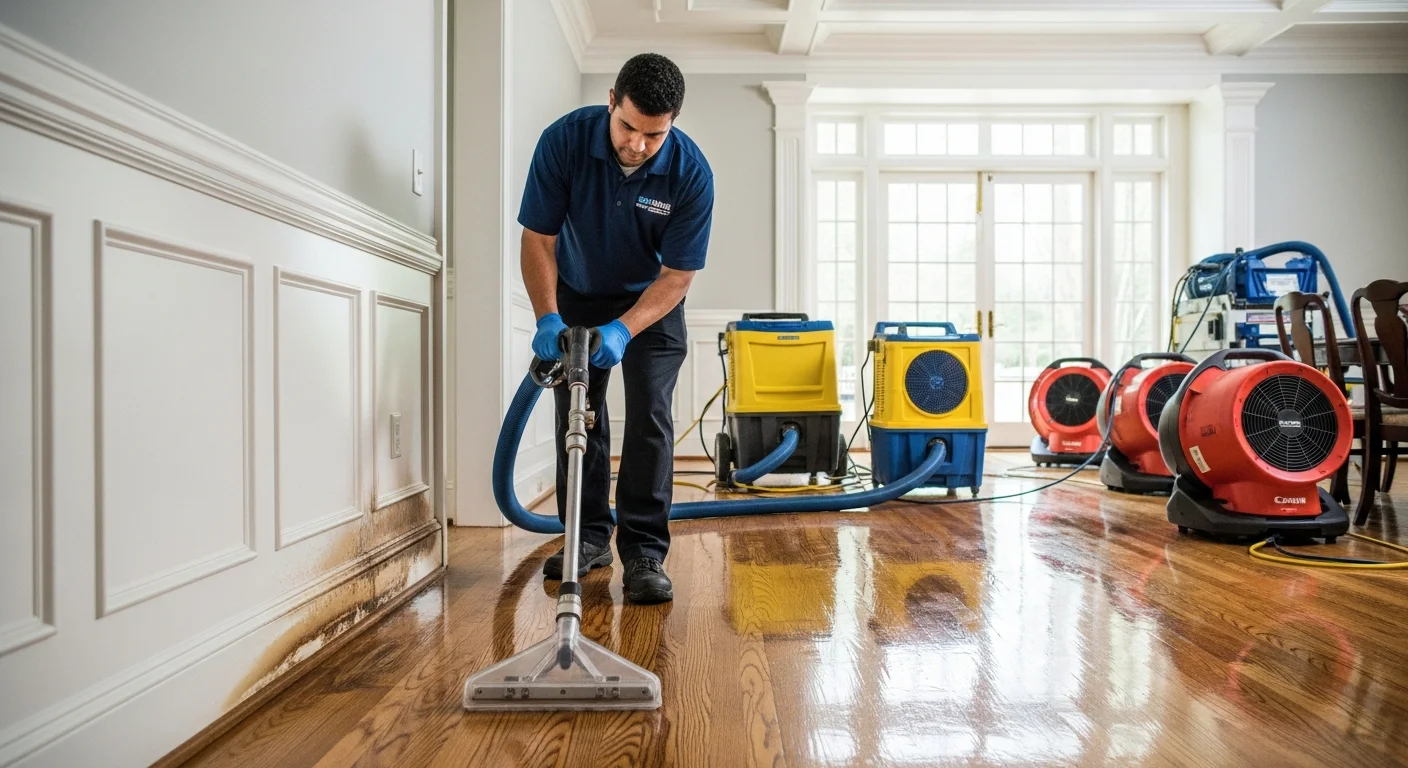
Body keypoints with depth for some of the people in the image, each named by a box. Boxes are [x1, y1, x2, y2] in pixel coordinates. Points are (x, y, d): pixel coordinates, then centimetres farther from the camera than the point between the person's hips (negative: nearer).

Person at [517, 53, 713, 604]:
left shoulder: (691, 172, -27)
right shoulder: (564, 140, -25)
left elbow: (677, 273, -22)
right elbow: (538, 238, -19)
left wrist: (623, 330, -35)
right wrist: (548, 318, -32)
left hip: (651, 301, -1)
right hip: (577, 296, 2)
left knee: (650, 419, -12)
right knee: (577, 417, 3)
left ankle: (644, 552, -5)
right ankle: (588, 537, 17)